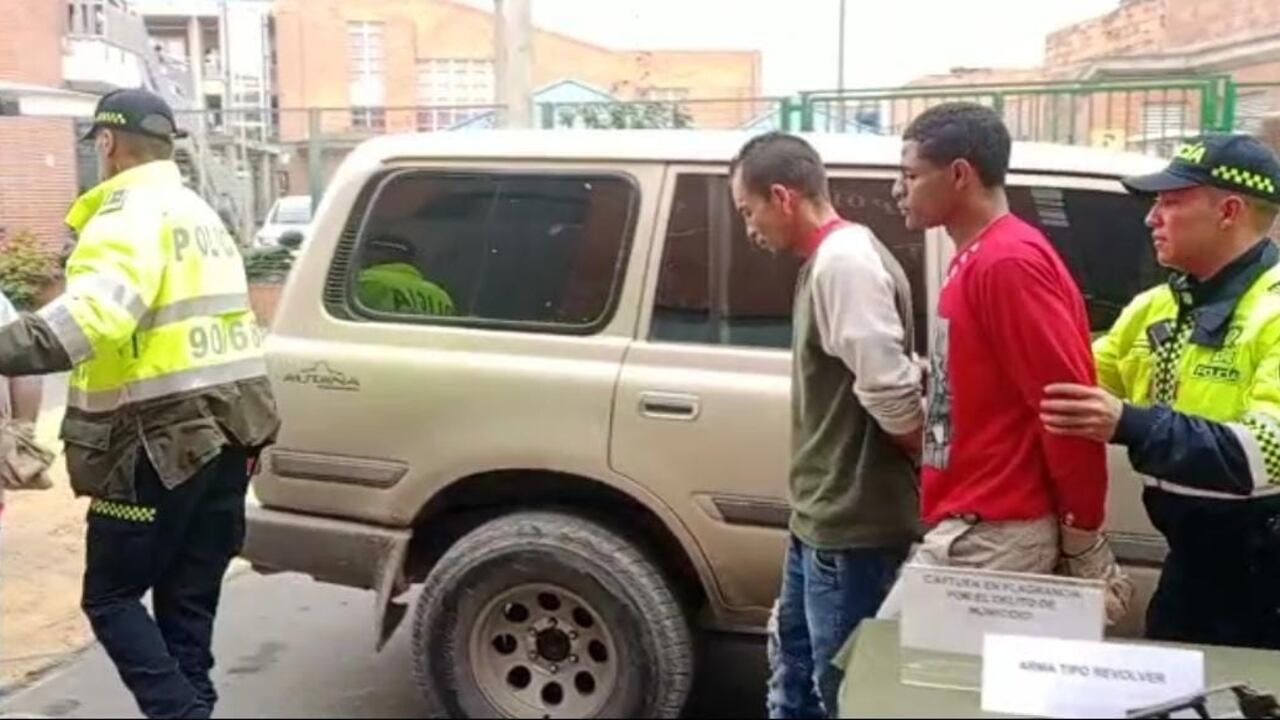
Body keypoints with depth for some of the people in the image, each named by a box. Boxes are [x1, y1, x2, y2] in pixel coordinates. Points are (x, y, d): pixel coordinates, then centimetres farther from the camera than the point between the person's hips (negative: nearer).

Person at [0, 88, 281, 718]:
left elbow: (95, 310, -32)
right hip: (222, 427, 9)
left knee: (109, 597, 2)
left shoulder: (132, 214, -12)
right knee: (188, 601, 14)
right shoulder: (198, 213, 20)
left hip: (163, 440, -9)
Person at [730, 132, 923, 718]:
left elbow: (890, 389, -27)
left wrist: (928, 455, -11)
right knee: (793, 664, 24)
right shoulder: (828, 259, 13)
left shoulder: (844, 259, -20)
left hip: (851, 524, -10)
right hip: (822, 516, 10)